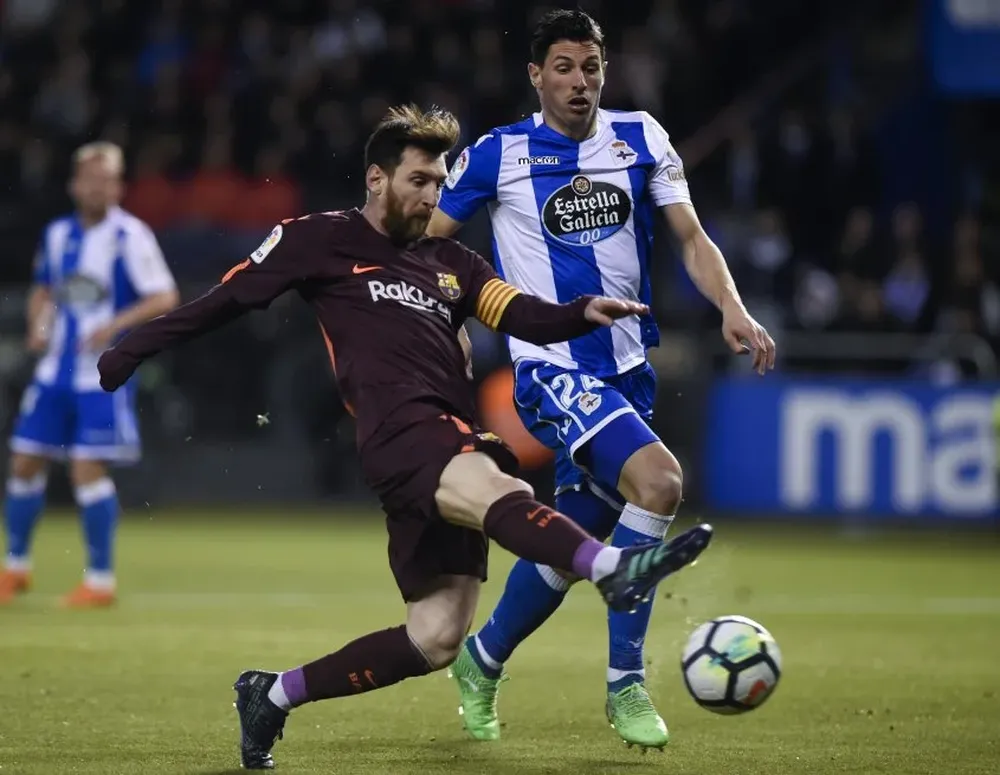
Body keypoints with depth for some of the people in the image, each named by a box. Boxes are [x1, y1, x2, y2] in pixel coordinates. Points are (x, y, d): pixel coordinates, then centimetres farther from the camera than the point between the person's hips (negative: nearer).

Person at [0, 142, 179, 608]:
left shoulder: (130, 236, -10)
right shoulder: (57, 234, 8)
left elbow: (165, 297, -13)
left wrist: (116, 325, -23)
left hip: (104, 374, -6)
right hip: (55, 370, 6)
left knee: (88, 469, -10)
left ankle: (101, 579, 1)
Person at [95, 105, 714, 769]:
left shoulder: (449, 262, 26)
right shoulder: (321, 240, 12)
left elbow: (527, 318, 13)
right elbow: (228, 300, 16)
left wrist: (583, 313, -7)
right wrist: (136, 348, 15)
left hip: (456, 442, 7)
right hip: (399, 427, -7)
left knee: (436, 640, 1)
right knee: (485, 486, -38)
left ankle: (273, 695, 17)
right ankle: (612, 567, -66)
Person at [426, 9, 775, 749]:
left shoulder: (640, 138, 6)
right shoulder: (498, 154, -3)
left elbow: (691, 237, 3)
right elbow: (420, 242, 5)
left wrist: (734, 310, -13)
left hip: (626, 368, 5)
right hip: (553, 368, -5)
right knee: (658, 479, -27)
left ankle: (482, 662, 37)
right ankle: (626, 683, -18)